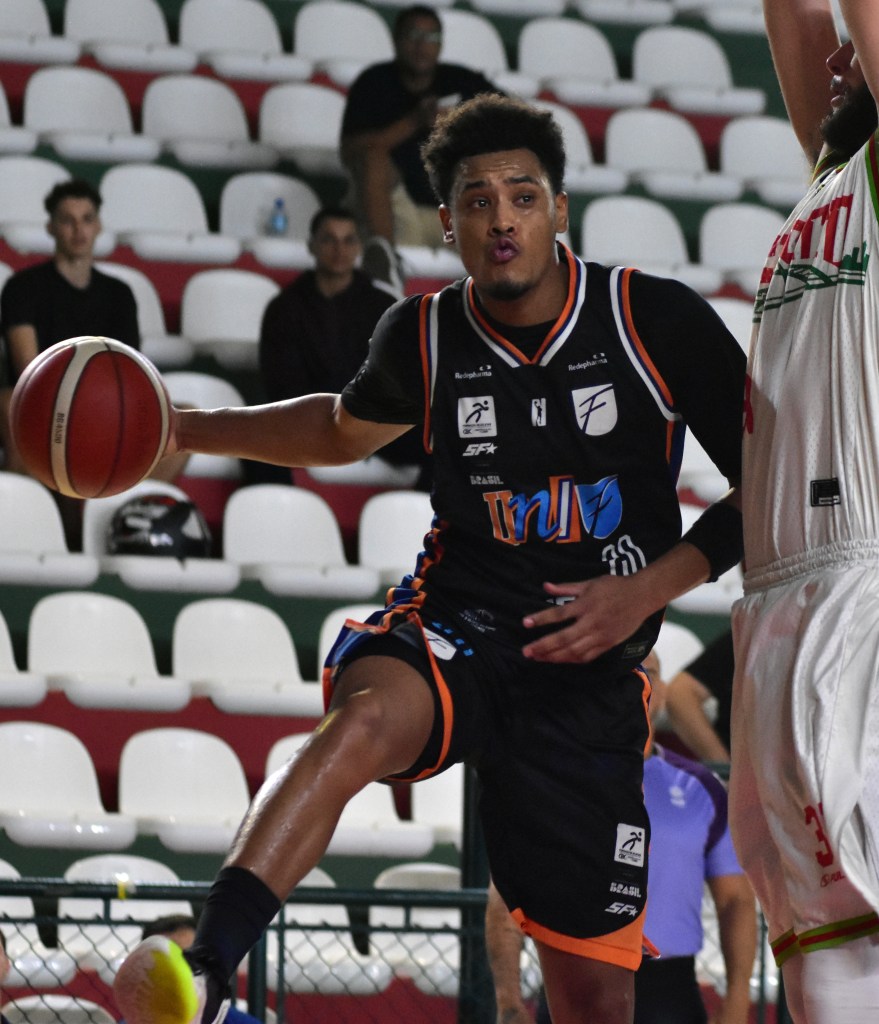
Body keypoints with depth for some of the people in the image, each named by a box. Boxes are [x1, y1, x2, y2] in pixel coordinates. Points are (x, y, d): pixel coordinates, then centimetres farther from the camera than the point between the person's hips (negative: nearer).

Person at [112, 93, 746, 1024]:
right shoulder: (426, 337, 2)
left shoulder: (656, 320, -6)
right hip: (458, 622, 0)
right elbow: (346, 430, 24)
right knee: (367, 714, -38)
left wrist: (648, 589, -13)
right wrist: (184, 430, 13)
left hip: (594, 664, 0)